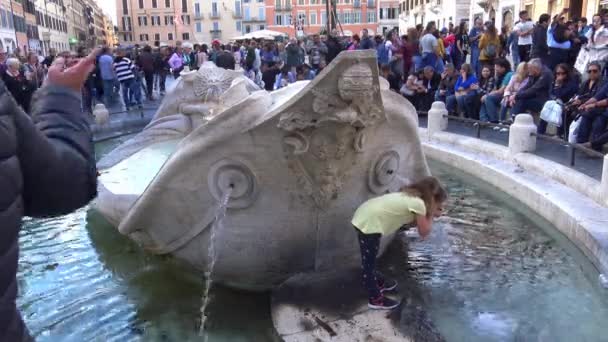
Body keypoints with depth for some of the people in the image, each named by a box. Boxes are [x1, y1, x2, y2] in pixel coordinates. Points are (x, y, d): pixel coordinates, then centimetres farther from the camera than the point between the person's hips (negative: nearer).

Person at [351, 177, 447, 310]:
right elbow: (424, 232, -3)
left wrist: (431, 213, 14)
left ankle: (378, 282, 45)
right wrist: (431, 214, 8)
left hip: (363, 216, 9)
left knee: (370, 259, 27)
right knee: (368, 262, 6)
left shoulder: (410, 196, 14)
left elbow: (412, 221, 23)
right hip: (369, 223, -9)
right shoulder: (418, 204, -11)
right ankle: (375, 299, 20)